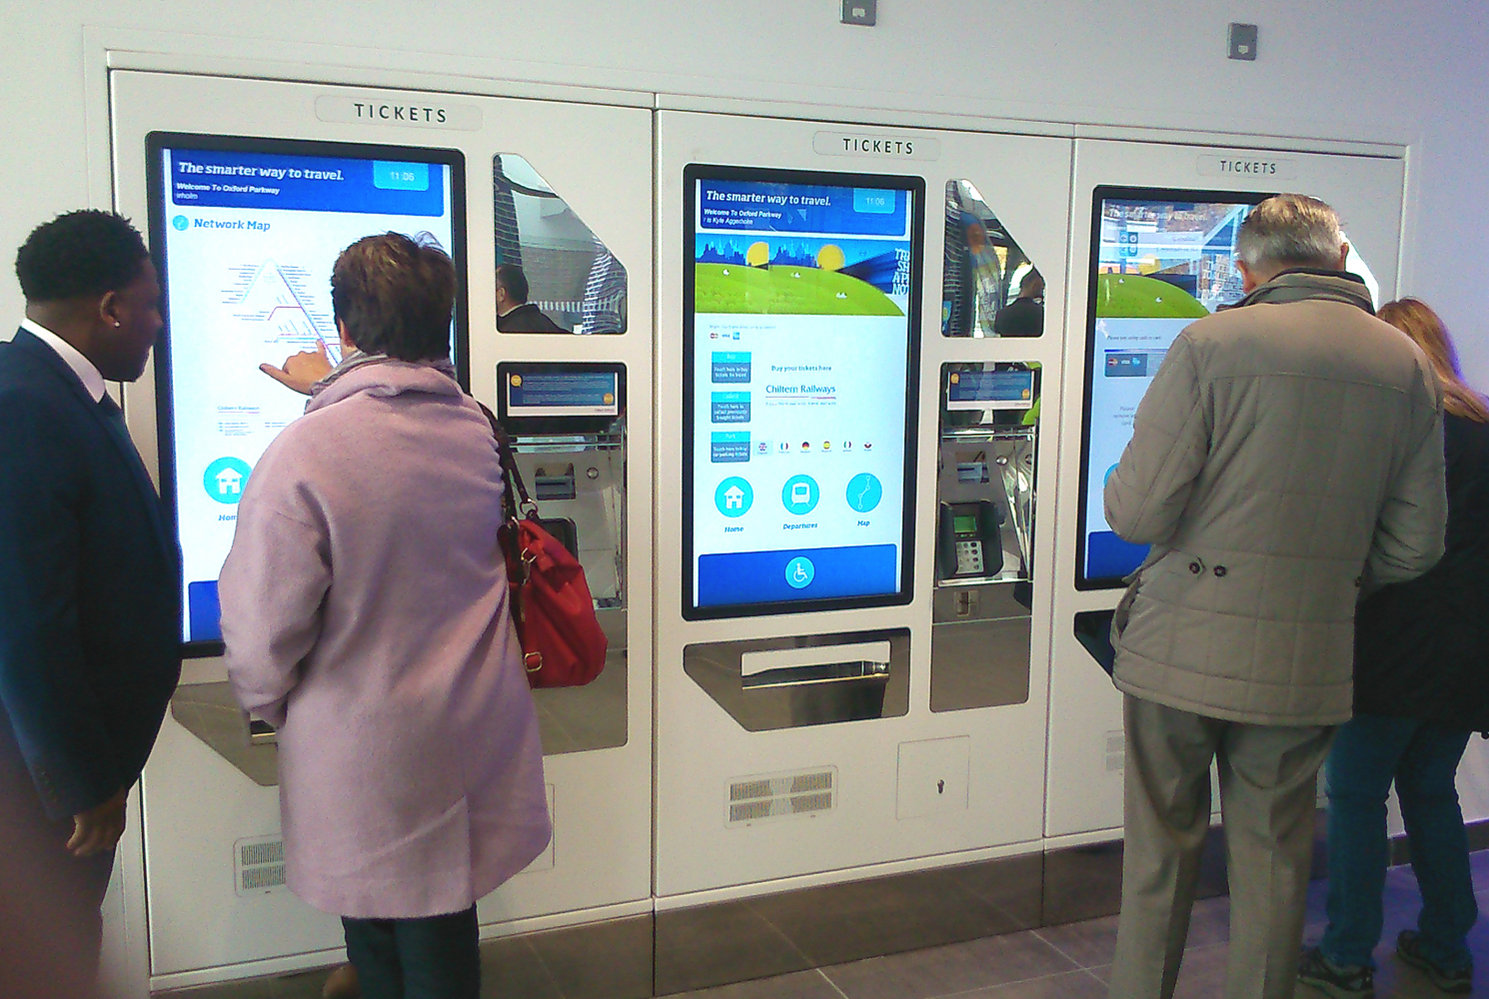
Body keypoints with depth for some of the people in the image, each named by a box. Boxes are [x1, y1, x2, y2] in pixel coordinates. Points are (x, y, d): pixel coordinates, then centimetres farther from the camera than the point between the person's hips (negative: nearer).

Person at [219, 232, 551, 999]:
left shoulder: (303, 453, -24)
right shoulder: (477, 433, -4)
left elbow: (262, 627, -18)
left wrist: (269, 707, 3)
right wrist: (335, 394, 32)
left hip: (359, 760, -5)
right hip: (474, 746, 5)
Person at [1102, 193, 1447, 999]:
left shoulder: (1211, 343, -11)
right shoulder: (1407, 365, 3)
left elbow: (1136, 513, -14)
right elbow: (1415, 546, 5)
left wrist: (1122, 492, 9)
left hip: (1183, 651, -3)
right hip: (1307, 663, 3)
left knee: (1160, 851, 13)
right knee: (1274, 859, 17)